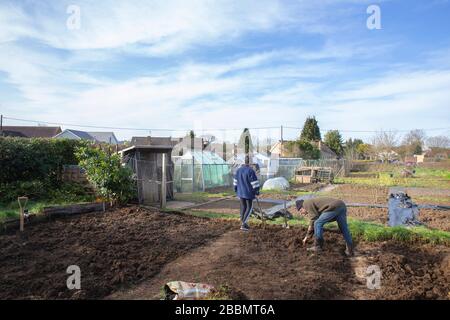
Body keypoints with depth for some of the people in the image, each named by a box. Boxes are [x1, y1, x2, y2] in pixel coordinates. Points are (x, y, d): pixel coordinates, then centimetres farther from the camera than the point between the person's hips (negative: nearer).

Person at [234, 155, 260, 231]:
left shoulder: (239, 170, 3)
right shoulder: (250, 171, -18)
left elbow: (235, 181, 11)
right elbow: (254, 182, -16)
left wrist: (236, 190, 22)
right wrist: (257, 191, -5)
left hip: (240, 192, 6)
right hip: (248, 192, -6)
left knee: (243, 207, 16)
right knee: (249, 207, 5)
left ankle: (243, 223, 23)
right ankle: (243, 224, -3)